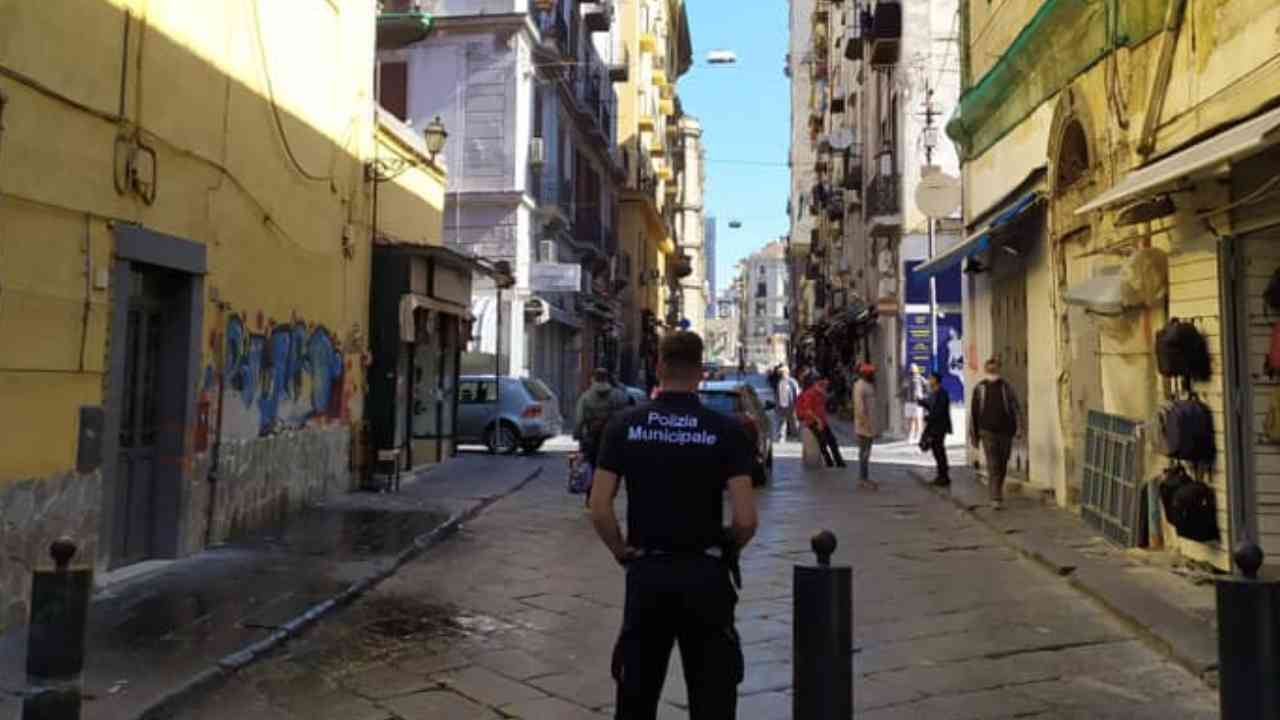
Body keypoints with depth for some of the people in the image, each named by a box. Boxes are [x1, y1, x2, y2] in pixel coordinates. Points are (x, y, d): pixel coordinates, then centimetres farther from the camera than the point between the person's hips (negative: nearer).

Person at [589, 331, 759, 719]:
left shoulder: (625, 426, -3)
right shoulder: (725, 430, -8)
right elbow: (745, 519, -14)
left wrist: (623, 552, 7)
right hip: (704, 574, -2)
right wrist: (725, 549, 6)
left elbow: (599, 509, -8)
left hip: (646, 573, 2)